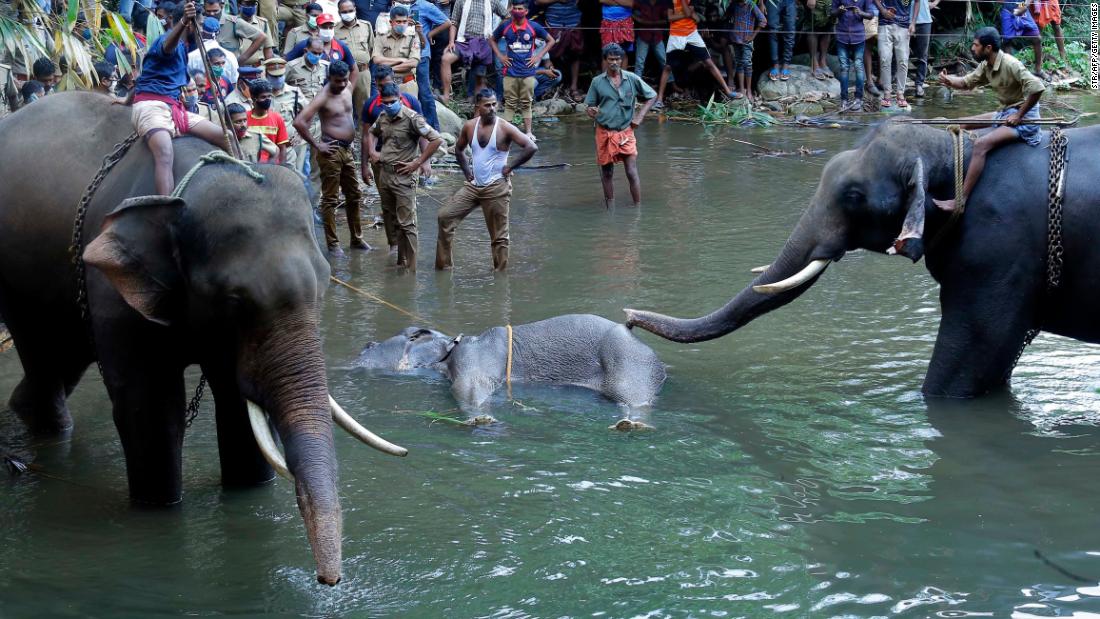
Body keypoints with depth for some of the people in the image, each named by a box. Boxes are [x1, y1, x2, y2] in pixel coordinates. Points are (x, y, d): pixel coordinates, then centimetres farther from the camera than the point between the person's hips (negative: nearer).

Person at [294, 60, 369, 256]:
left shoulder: (347, 91, 7)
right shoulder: (323, 97, -16)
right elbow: (299, 122, -25)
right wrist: (316, 145, -18)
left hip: (347, 150, 8)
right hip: (331, 151, -8)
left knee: (354, 196, 14)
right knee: (330, 199, -1)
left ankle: (357, 239, 25)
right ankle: (332, 244, 5)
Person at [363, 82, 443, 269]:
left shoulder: (411, 118, -13)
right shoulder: (383, 117, 9)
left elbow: (436, 139, -18)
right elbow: (371, 133, 32)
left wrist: (417, 163, -16)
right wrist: (372, 151, 12)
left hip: (403, 176, -8)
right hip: (384, 174, 8)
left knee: (406, 224, -7)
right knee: (392, 219, 14)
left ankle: (410, 267, -4)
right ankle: (401, 262, 24)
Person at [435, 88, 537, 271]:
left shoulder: (504, 128, -10)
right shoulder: (469, 126, 4)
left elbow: (531, 148, -16)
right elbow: (459, 149, 22)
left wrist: (510, 167, -12)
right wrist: (466, 170, 10)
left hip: (497, 187, -5)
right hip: (473, 185, 5)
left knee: (499, 235, 0)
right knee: (445, 216, 0)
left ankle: (500, 271, 10)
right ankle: (444, 264, 9)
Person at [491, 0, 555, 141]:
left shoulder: (533, 27, -2)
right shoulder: (505, 26, 1)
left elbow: (551, 41, 8)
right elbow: (493, 40, 17)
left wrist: (538, 56, 1)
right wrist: (500, 56, 5)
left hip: (528, 72, 0)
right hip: (510, 72, 0)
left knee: (527, 103, 6)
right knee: (509, 103, 2)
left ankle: (528, 132, 11)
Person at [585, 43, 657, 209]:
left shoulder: (632, 79, -2)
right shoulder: (597, 82, -1)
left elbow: (652, 96, 9)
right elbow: (590, 106, 6)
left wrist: (640, 116, -1)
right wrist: (592, 112, -19)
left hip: (626, 133, -1)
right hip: (604, 133, 1)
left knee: (632, 173, -7)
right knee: (607, 173, 9)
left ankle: (638, 208, -4)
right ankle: (610, 209, 19)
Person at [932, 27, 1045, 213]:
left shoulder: (1010, 65, -23)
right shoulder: (987, 65, 4)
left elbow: (1037, 88, -30)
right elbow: (967, 82, 14)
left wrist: (1019, 115, -22)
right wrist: (949, 81, -9)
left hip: (1023, 118, -10)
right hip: (1006, 113, 10)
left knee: (981, 145, -26)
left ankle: (960, 201, -29)